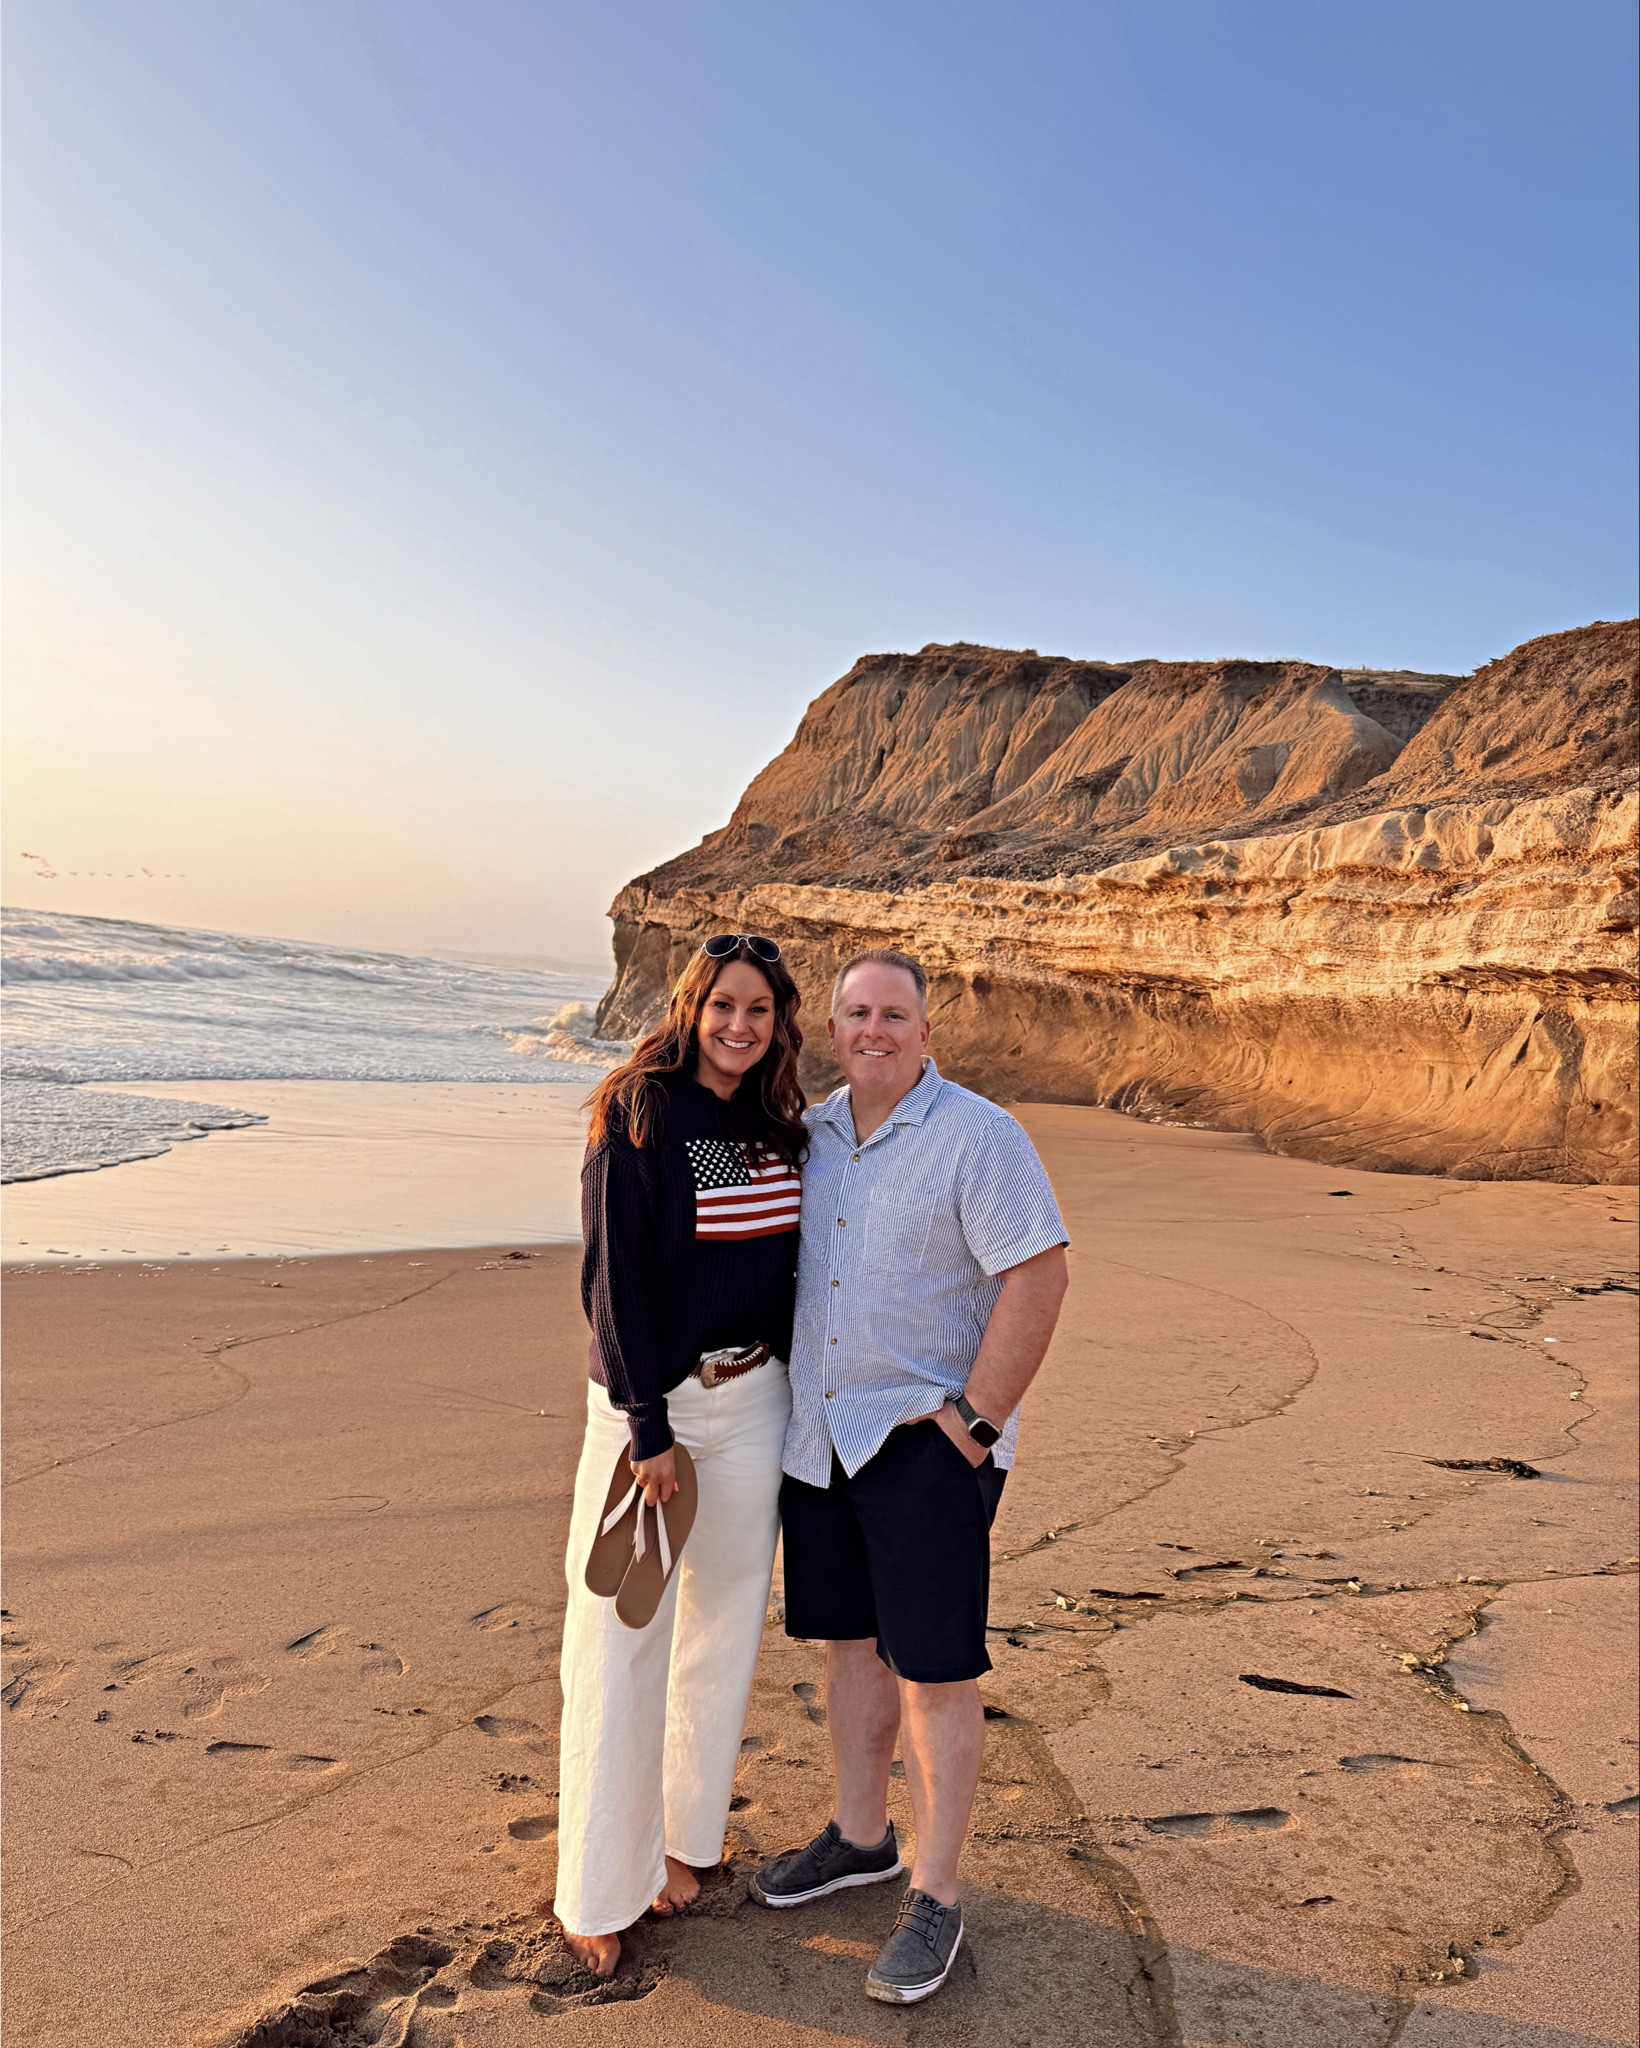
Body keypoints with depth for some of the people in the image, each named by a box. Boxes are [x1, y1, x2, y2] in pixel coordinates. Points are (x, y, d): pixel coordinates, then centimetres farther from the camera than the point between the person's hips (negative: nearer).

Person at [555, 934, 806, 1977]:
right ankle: (601, 1888, 19)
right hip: (647, 1402, -5)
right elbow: (616, 1277, -14)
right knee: (621, 1641, 2)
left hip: (753, 1401, 6)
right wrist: (650, 1427, -16)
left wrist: (794, 1395, 8)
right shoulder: (638, 1115, -11)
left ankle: (685, 1838, 35)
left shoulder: (780, 1129, 6)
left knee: (723, 1627, 15)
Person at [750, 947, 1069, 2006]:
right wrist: (786, 1391, 11)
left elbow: (1040, 1277, -18)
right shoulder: (813, 1133, 6)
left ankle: (935, 1899, 19)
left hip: (926, 1440, -6)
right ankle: (861, 1837, 38)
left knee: (936, 1669, 3)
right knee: (851, 1642, 19)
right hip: (821, 1433, 6)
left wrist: (974, 1422, -18)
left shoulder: (979, 1135, -14)